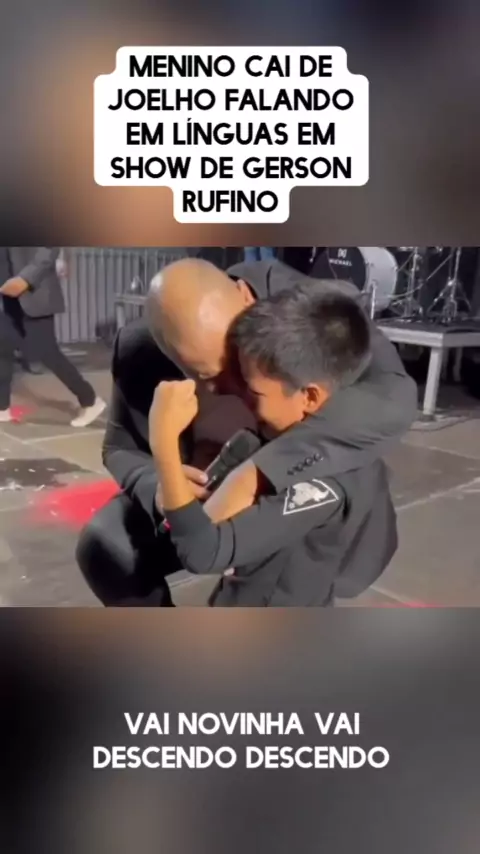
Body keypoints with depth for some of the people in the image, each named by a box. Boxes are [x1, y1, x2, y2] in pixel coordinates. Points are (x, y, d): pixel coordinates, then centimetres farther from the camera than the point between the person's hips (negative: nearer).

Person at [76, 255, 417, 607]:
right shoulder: (139, 351, -22)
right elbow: (121, 448, -7)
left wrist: (261, 471, -54)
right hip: (198, 492, 2)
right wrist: (158, 488, -31)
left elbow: (393, 396, -47)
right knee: (104, 546, -17)